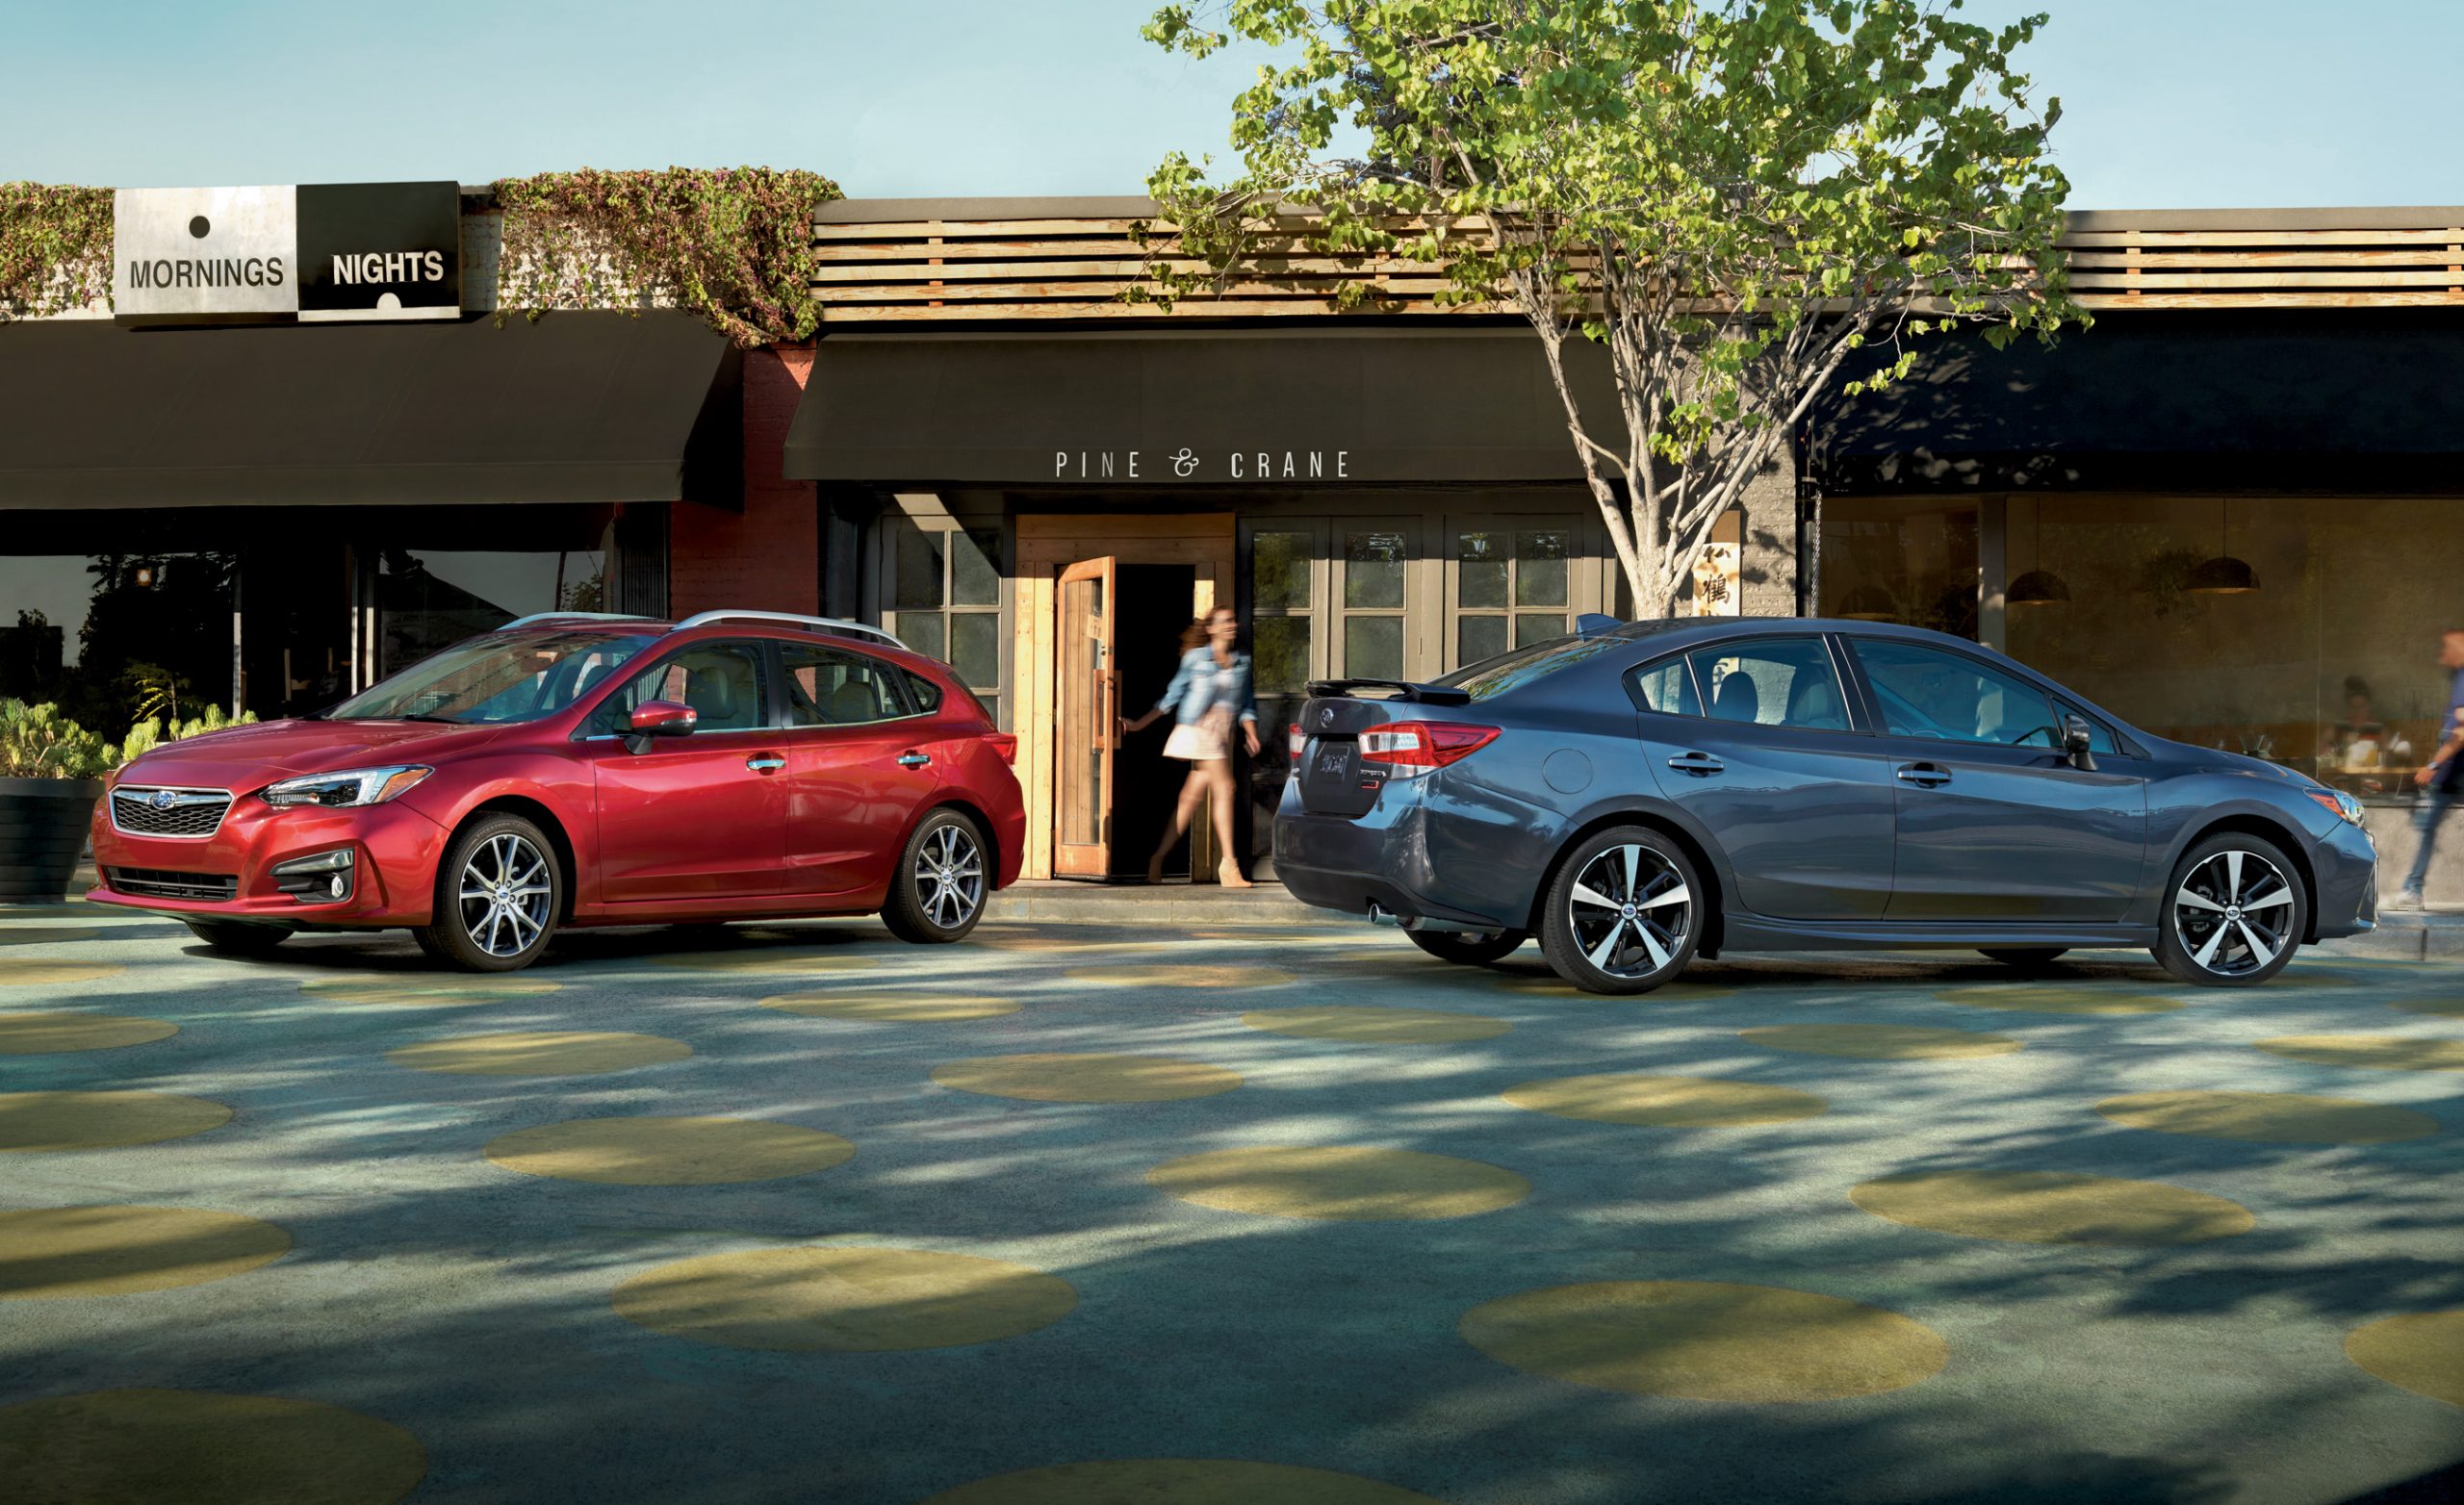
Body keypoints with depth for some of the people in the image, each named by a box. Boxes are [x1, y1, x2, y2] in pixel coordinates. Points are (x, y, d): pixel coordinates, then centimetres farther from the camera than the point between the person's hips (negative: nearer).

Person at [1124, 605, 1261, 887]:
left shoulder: (1242, 662, 12)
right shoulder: (1195, 658, 0)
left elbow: (1246, 704, 14)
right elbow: (1173, 695, 6)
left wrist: (1251, 734, -2)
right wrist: (1140, 723, 7)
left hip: (1223, 734, 5)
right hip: (1198, 729, -5)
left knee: (1194, 795, 5)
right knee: (1223, 788, -13)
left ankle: (1160, 858, 14)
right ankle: (1229, 865, -13)